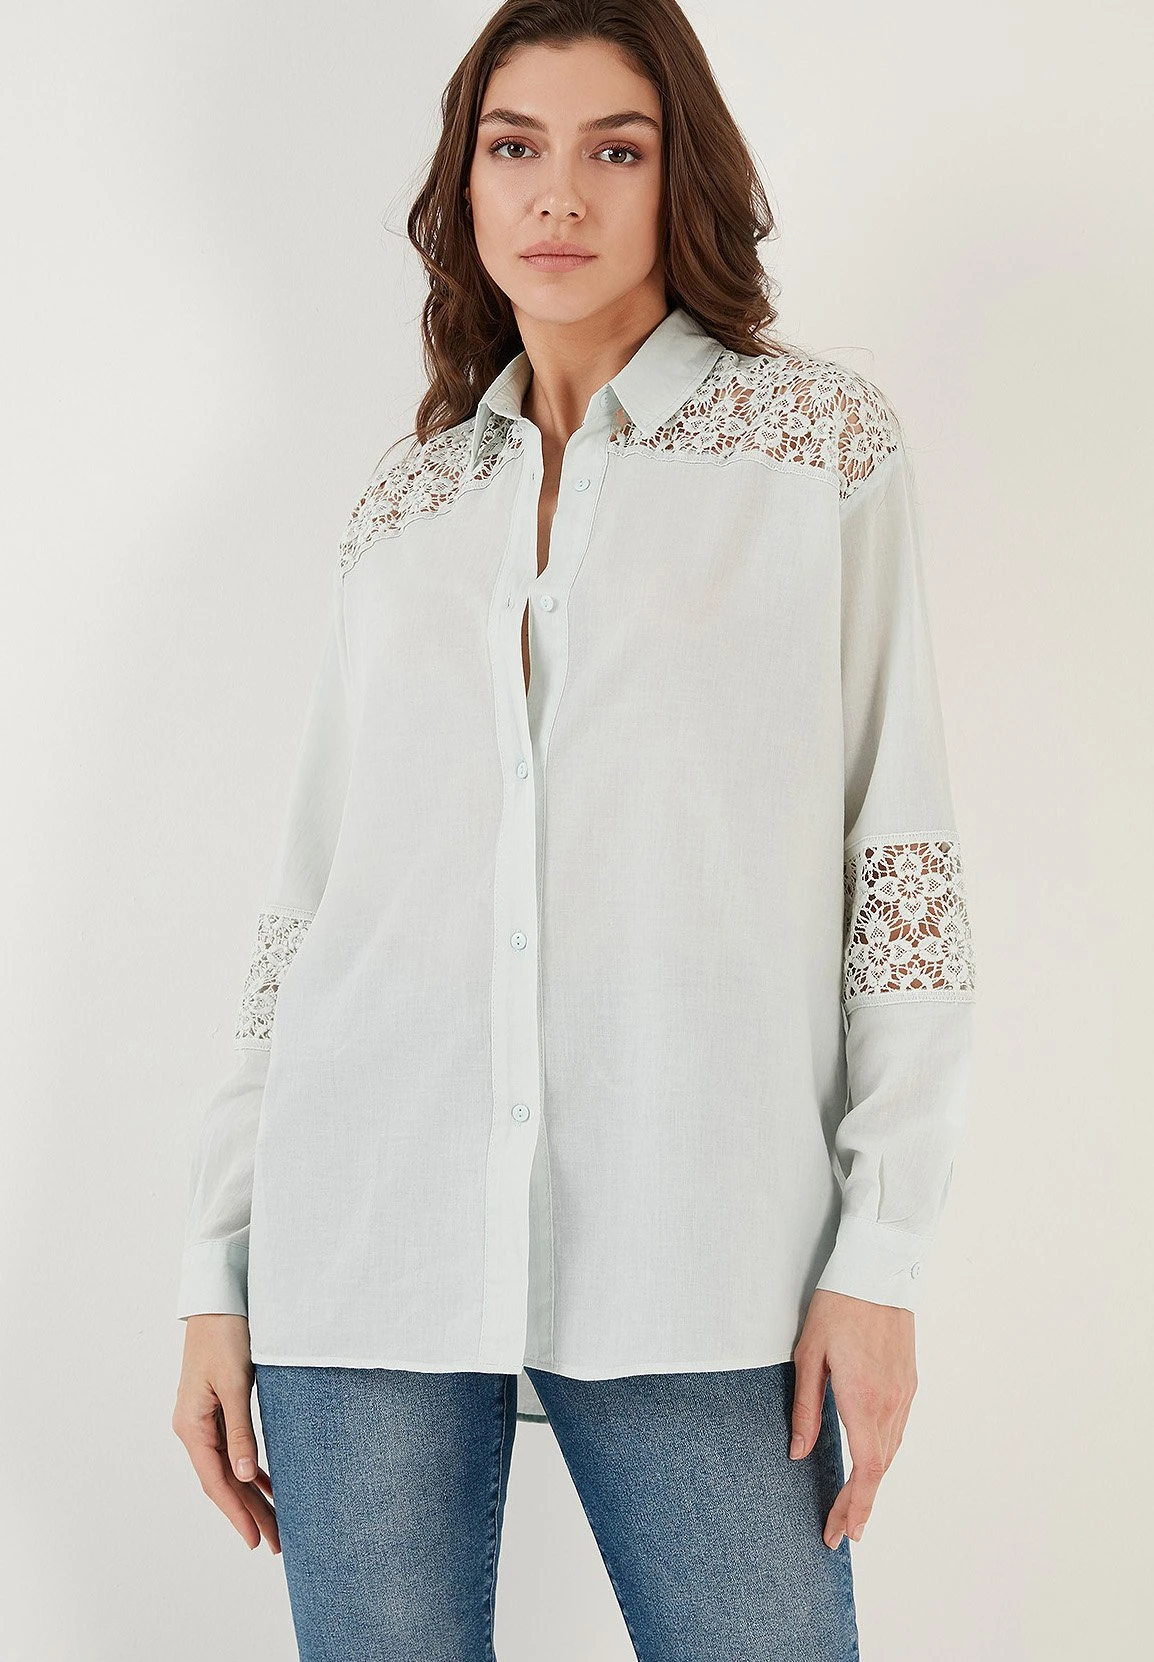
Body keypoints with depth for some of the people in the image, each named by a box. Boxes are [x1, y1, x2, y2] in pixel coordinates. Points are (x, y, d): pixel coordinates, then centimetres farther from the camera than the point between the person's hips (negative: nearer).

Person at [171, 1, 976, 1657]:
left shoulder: (822, 437, 4)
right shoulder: (409, 504, 12)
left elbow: (903, 851, 0)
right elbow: (314, 886, 12)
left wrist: (882, 1252, -6)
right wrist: (218, 1269, 8)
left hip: (692, 1249, -2)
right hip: (373, 1234, 3)